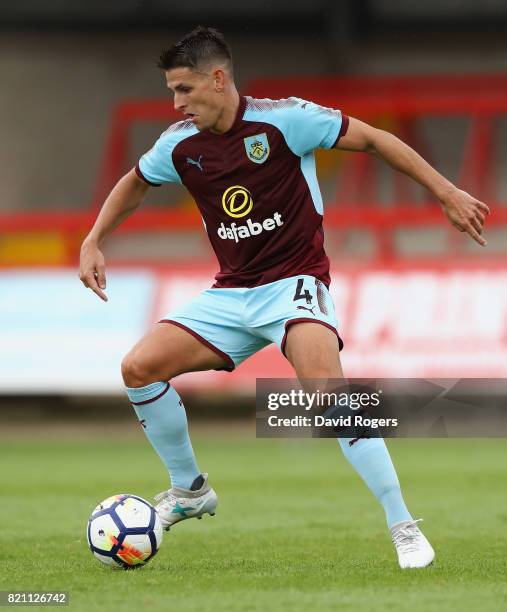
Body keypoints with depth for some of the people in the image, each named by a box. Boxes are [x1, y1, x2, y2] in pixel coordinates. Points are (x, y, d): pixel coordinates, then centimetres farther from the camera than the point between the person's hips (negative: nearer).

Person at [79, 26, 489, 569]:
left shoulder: (282, 119, -13)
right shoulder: (179, 145, 2)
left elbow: (374, 140, -7)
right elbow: (135, 183, 24)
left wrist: (447, 194, -9)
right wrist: (93, 243, 16)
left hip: (294, 281, -6)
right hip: (230, 294, 6)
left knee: (324, 383, -31)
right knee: (139, 367, -9)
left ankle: (403, 528, -24)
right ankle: (189, 491, 13)